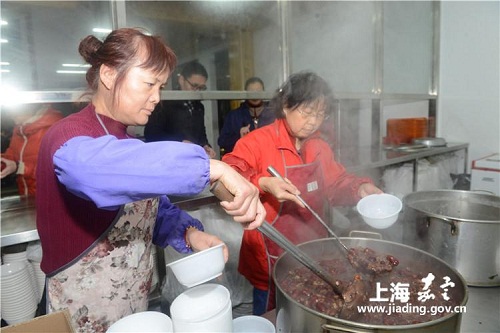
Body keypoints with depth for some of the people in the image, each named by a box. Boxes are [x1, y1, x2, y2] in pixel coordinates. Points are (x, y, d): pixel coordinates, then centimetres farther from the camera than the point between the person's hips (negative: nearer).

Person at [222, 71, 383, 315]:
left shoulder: (320, 147, 6)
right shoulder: (259, 141, -15)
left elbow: (336, 183, 13)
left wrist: (360, 189, -5)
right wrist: (263, 184, -35)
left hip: (311, 250, 6)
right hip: (271, 254, -6)